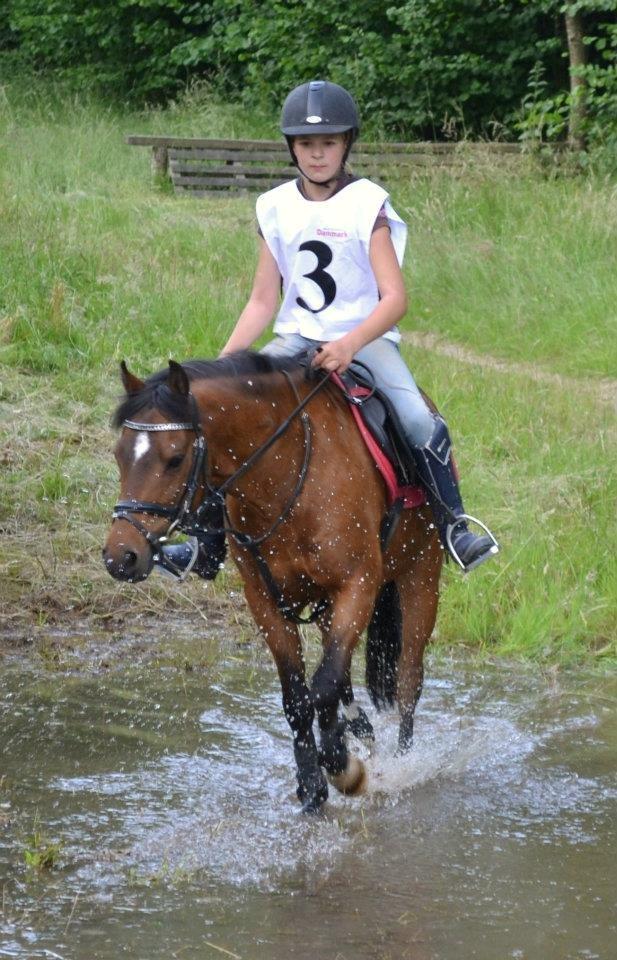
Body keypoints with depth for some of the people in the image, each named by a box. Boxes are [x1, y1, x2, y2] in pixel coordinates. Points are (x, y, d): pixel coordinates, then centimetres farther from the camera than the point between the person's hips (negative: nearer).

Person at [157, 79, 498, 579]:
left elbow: (394, 298, -14)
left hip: (366, 336, -3)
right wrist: (227, 358, -8)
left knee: (423, 425, -27)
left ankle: (454, 525, -7)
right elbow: (264, 300, 7)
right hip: (297, 338, 4)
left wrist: (350, 345, -32)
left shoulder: (368, 206, -6)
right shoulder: (277, 208, 5)